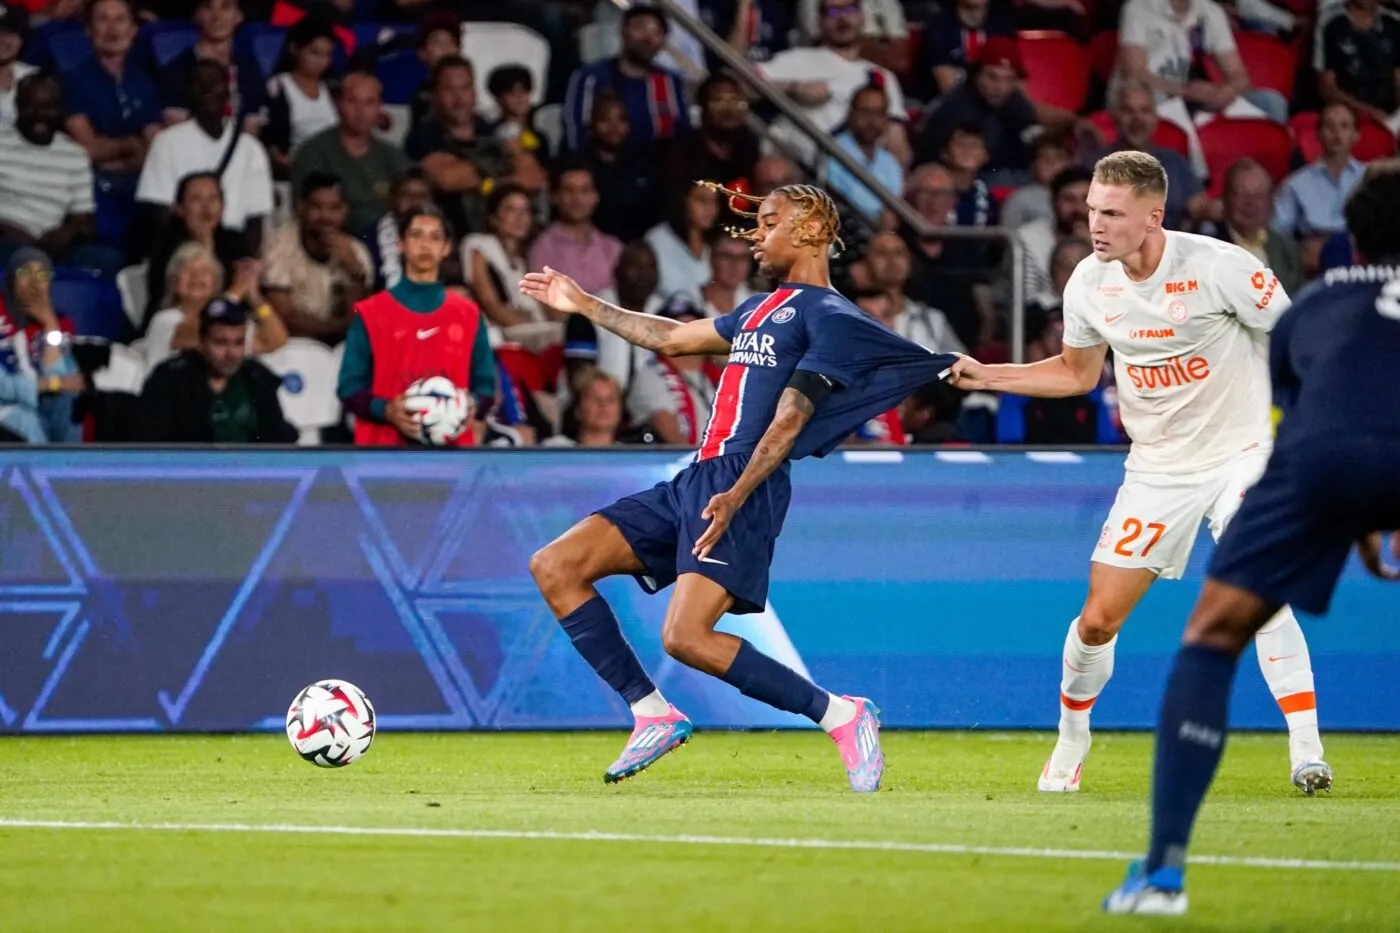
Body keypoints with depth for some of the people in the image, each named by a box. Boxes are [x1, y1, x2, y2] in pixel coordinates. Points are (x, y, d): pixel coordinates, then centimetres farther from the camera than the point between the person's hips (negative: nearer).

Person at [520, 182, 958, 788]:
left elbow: (790, 417, -15)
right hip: (693, 482, 9)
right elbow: (672, 338, 37)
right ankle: (653, 715, 1)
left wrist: (737, 494, -26)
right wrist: (583, 305, 42)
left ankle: (840, 716, -11)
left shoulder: (828, 317, -4)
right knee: (554, 567, 1)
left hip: (741, 490, -9)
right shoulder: (761, 309, 25)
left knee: (687, 637, -25)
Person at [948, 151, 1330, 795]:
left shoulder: (1218, 266, -18)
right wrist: (986, 376, 5)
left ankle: (1306, 750, -21)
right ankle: (1072, 735, 27)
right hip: (1157, 469, 4)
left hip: (1241, 452, -4)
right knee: (1098, 619, 0)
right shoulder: (1089, 283, -3)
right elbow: (1077, 372, 15)